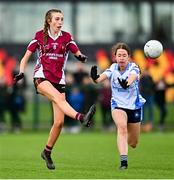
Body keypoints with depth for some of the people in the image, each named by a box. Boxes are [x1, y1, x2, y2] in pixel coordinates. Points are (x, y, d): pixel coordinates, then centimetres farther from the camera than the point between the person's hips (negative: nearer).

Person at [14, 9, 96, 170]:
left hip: (59, 80, 3)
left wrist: (81, 57, -19)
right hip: (42, 77, -3)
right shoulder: (40, 36, 4)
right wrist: (21, 73, -11)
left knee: (59, 122, -5)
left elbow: (78, 54, 6)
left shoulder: (66, 37, 9)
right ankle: (82, 118, -58)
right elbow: (26, 57, 5)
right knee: (58, 97, -36)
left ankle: (47, 152, 13)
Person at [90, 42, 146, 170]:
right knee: (121, 126, -32)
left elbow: (133, 76, -39)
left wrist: (127, 82, -62)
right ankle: (123, 161, -34)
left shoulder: (133, 67, -15)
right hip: (118, 105, 0)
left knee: (133, 143, 10)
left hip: (134, 106, 0)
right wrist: (96, 78, -50)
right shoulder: (113, 68, -8)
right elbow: (103, 76, -27)